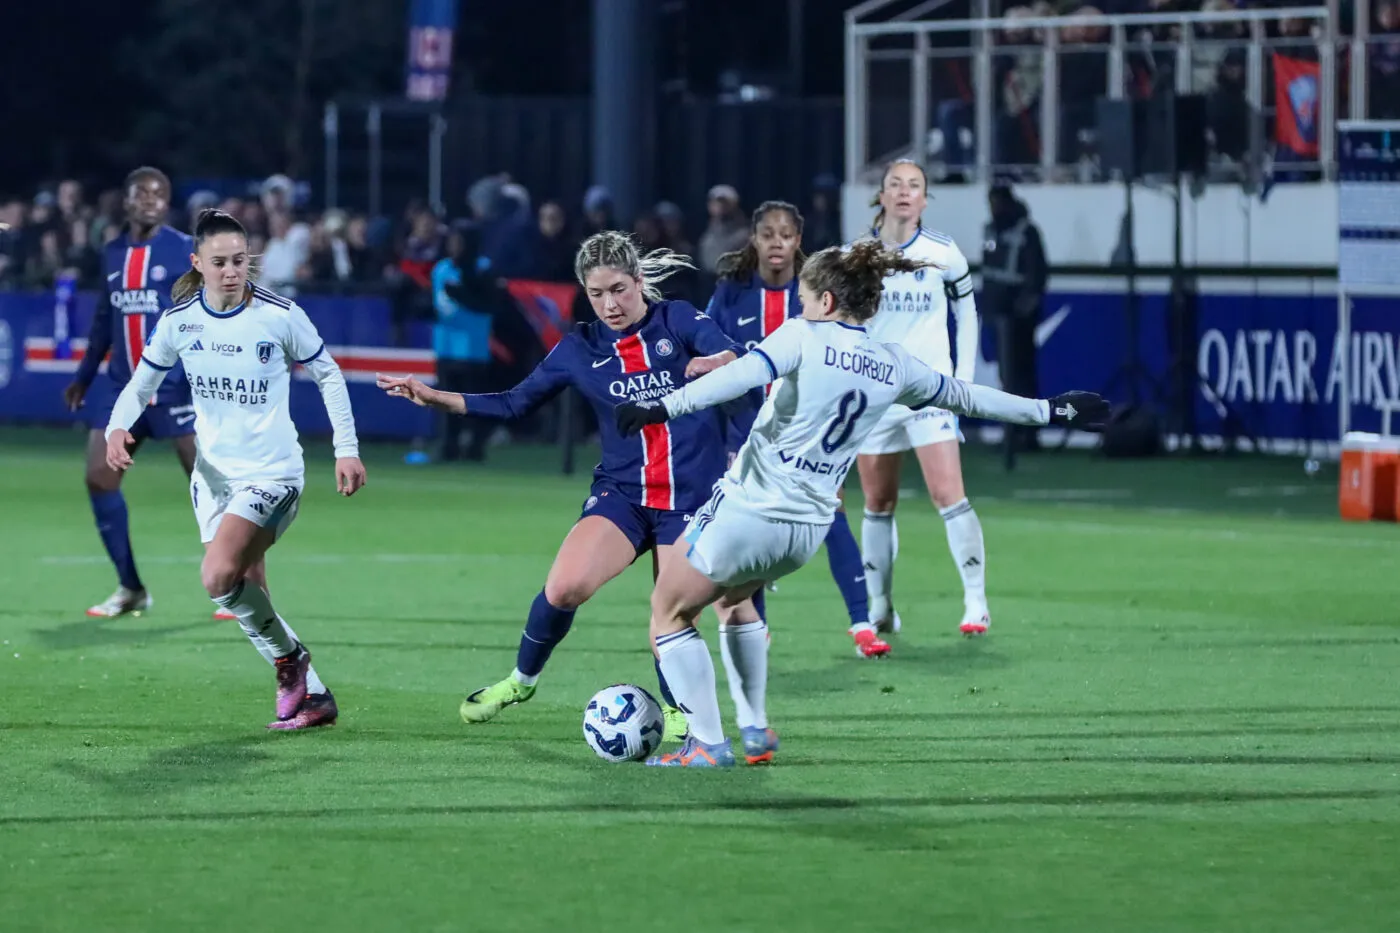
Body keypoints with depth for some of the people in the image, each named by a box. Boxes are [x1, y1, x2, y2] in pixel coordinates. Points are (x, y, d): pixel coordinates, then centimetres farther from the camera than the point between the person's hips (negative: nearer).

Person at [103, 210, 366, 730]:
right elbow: (141, 383, 9)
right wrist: (118, 428, -11)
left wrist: (347, 449, -2)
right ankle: (313, 697, 19)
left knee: (219, 577, -22)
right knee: (247, 595, 5)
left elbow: (328, 374, 1)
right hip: (213, 473, 5)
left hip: (272, 472, -5)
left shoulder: (279, 315, -10)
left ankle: (289, 658, 1)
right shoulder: (179, 321, -2)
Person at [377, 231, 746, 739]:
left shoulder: (678, 321, -2)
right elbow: (515, 402, 10)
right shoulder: (580, 348, 5)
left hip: (690, 500, -2)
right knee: (564, 587, -19)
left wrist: (718, 361, -41)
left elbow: (736, 355, -17)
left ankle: (676, 710, 22)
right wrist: (433, 397, 2)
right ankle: (522, 679, 7)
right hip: (621, 492, 2)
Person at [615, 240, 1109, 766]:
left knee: (668, 611, 10)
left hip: (747, 510, -7)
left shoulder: (804, 337, -9)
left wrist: (663, 407, -32)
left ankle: (707, 744, 3)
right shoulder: (895, 367, 7)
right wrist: (1048, 411, 34)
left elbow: (741, 376, -25)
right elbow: (967, 397, 20)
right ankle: (755, 732, 29)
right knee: (732, 598, 34)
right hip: (807, 530, 7)